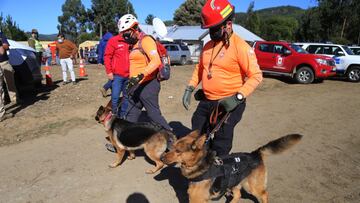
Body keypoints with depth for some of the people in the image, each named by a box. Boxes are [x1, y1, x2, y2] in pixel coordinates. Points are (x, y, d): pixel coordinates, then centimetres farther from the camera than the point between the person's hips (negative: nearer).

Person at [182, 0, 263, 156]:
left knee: (220, 146, 6)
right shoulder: (208, 45, 7)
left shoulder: (240, 46, -15)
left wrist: (238, 97, -26)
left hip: (227, 104, -7)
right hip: (206, 102, 8)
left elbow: (256, 76, -16)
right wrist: (189, 88, 7)